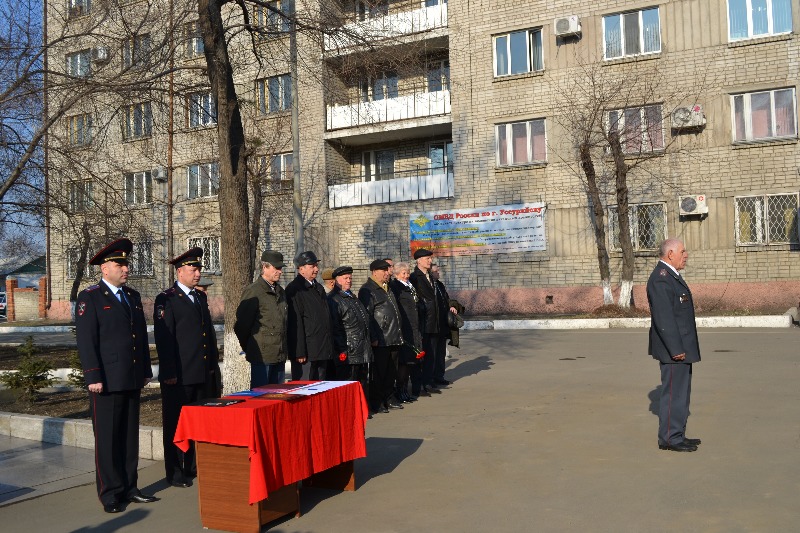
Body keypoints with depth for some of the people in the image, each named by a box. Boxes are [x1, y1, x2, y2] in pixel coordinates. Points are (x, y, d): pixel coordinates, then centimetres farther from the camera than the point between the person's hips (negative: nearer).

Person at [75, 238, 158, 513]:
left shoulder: (133, 296, 15)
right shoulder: (90, 297, -5)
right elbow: (86, 341, -10)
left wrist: (146, 371, 15)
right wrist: (93, 377, -16)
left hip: (133, 380, 6)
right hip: (107, 382, -6)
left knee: (130, 437, 12)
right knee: (107, 439, 2)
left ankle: (129, 488, 21)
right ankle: (110, 494, 11)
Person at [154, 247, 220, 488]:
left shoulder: (201, 297, 15)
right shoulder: (166, 300, -7)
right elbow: (163, 339, -12)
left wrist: (214, 365, 17)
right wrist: (169, 373, -15)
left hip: (204, 374, 7)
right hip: (179, 376, -7)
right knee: (176, 425, 4)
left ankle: (196, 466, 25)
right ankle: (175, 473, 14)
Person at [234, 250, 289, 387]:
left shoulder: (280, 292, 15)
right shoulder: (253, 291, -10)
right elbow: (242, 323, -8)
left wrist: (285, 349, 16)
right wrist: (248, 348, 1)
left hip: (280, 355, 7)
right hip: (261, 355, -7)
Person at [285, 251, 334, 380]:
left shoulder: (319, 288, 17)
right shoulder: (294, 290, -10)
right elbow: (295, 323, -15)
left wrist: (330, 347, 17)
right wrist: (300, 352, -19)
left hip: (323, 351, 8)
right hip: (306, 351, -8)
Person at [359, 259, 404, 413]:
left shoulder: (387, 289, 19)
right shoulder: (367, 290, -9)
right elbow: (367, 316, -15)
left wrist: (398, 335, 21)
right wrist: (373, 338, -19)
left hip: (393, 340, 9)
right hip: (380, 341, -9)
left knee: (391, 372, 15)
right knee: (378, 373, -2)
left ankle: (389, 399, 25)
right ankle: (376, 403, 5)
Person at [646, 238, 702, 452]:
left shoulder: (671, 275, 15)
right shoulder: (660, 279, -19)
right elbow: (663, 318, -24)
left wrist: (682, 347, 21)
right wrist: (676, 349, -24)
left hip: (681, 346, 11)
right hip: (673, 348, -11)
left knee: (681, 392, 17)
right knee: (673, 392, -4)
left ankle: (677, 435, 26)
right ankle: (669, 438, 5)